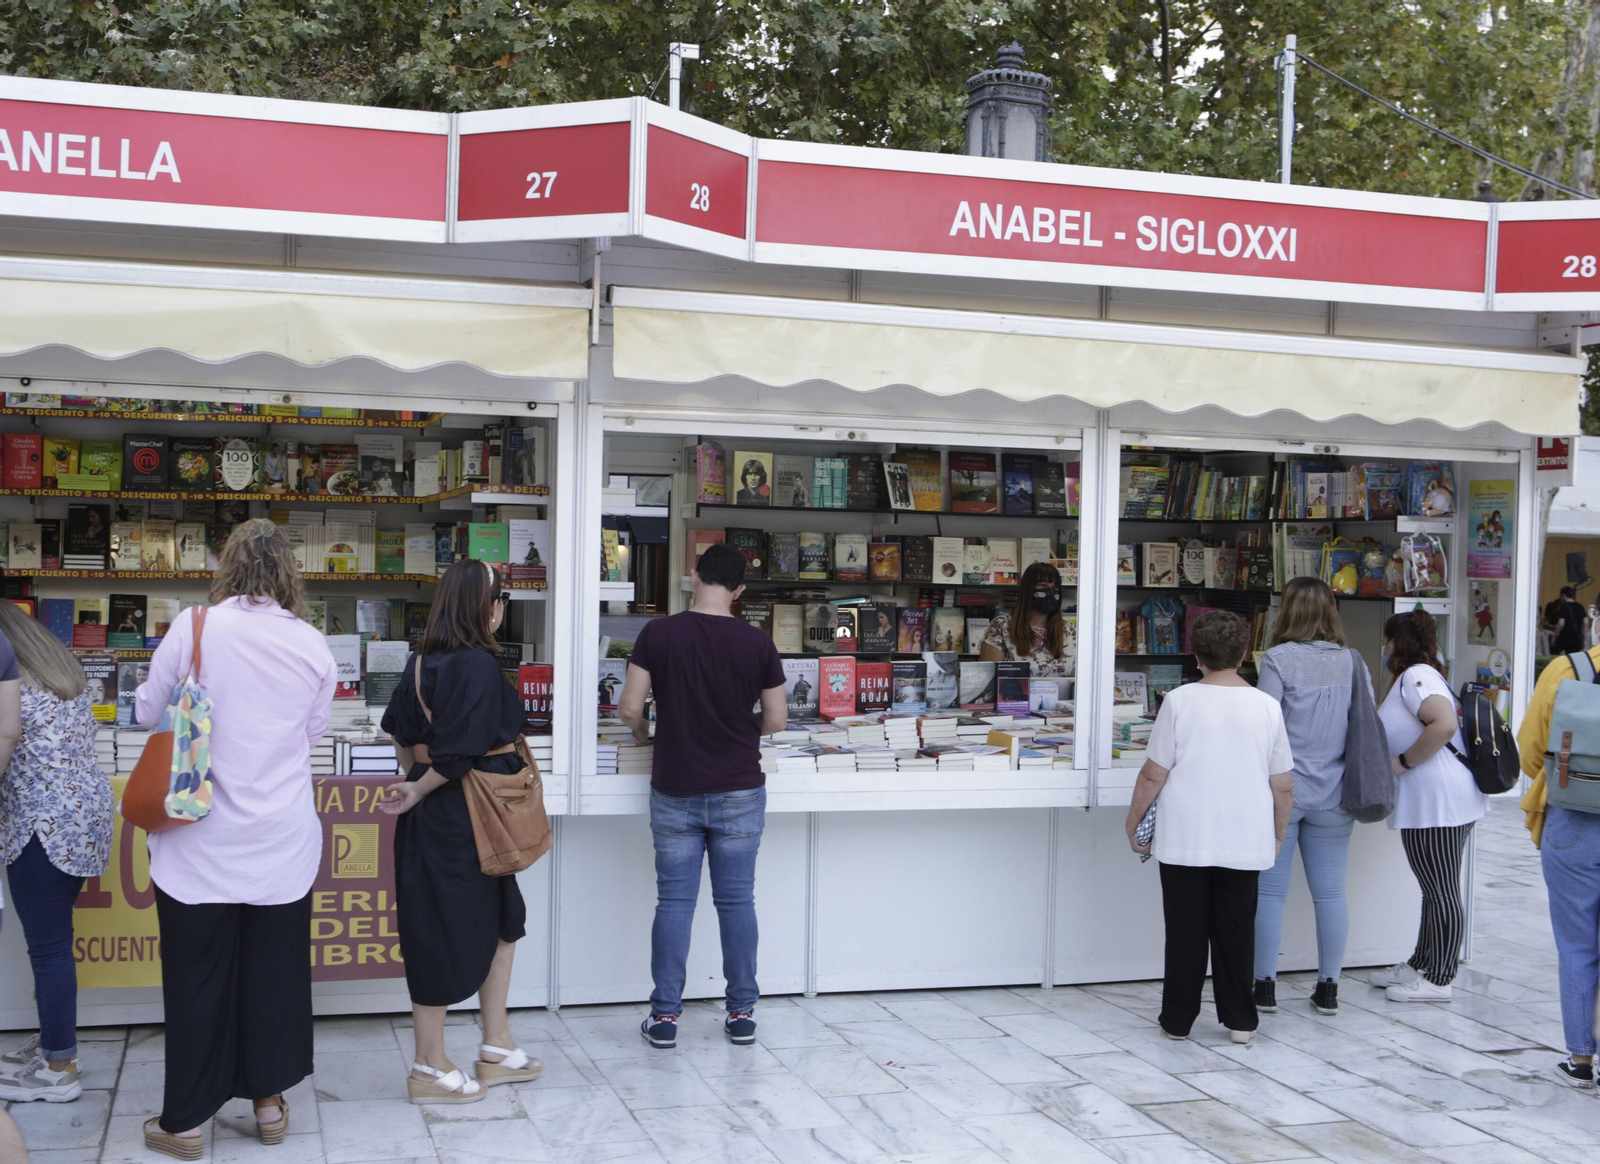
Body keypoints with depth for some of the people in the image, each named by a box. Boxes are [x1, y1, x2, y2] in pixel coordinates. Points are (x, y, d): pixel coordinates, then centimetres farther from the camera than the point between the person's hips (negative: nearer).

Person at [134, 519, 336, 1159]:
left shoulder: (192, 628, -11)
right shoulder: (312, 645, -3)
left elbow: (148, 713, 1)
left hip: (202, 840, -2)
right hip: (282, 842, 2)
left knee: (197, 977, 8)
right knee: (274, 971, 14)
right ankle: (270, 1100, 26)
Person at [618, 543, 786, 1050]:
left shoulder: (658, 634, -7)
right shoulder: (757, 643, -5)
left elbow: (629, 708, -8)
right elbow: (776, 720, 0)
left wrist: (642, 732, 14)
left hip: (675, 792, 0)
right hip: (739, 790, 0)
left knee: (674, 901, 6)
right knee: (737, 899, 7)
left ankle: (664, 1015, 9)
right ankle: (742, 1012, 14)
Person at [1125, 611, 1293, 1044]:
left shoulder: (1179, 701, -8)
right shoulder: (1267, 706, -2)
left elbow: (1153, 774, -7)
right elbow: (1283, 786, 2)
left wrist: (1134, 819, 7)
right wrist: (1278, 834, 16)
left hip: (1184, 841, -1)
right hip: (1245, 842, 2)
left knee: (1186, 931, 7)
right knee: (1236, 930, 11)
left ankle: (1178, 1019, 14)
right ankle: (1240, 1019, 17)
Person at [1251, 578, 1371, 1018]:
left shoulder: (1279, 659, -10)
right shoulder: (1353, 662, 4)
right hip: (1334, 794, 4)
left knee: (1270, 890, 4)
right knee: (1331, 891, 9)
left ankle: (1265, 985, 7)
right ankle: (1329, 986, 15)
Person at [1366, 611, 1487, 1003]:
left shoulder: (1417, 676, -12)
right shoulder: (1415, 677, 21)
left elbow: (1444, 724, -26)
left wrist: (1402, 762, -19)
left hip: (1439, 798, -11)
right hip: (1433, 799, 11)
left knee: (1442, 892, -3)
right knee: (1435, 890, 17)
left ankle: (1438, 980, 3)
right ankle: (1420, 966, 26)